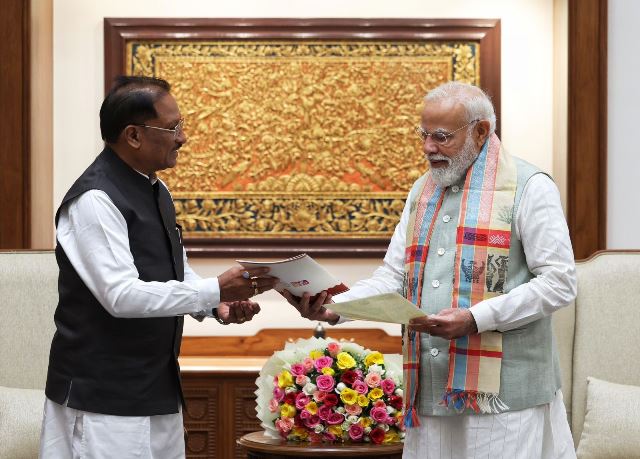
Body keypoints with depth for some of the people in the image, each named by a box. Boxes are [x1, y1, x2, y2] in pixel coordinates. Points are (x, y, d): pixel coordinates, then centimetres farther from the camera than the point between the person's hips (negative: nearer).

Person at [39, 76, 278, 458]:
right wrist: (216, 290, -24)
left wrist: (218, 305, 1)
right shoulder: (95, 200, -16)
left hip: (160, 391, 9)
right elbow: (121, 295, -24)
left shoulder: (157, 192, 12)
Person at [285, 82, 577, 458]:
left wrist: (475, 319, -19)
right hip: (432, 393, 6)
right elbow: (393, 278, 15)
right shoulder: (423, 191, 17)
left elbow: (560, 282, -11)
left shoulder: (528, 187, -4)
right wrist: (334, 308, -4)